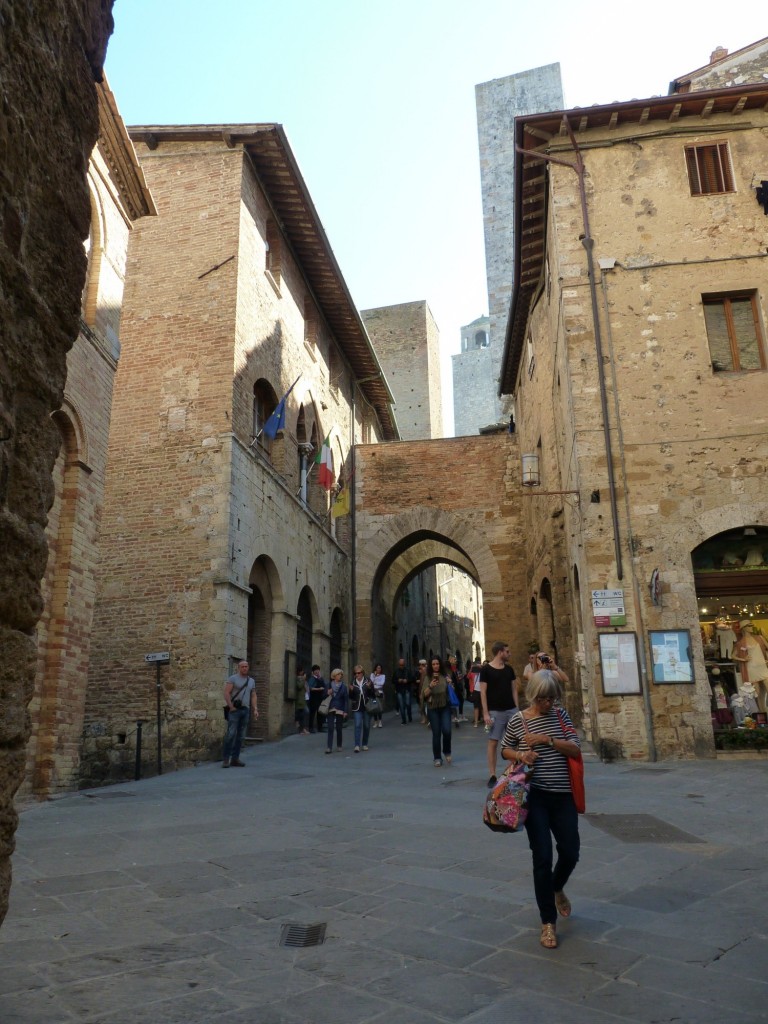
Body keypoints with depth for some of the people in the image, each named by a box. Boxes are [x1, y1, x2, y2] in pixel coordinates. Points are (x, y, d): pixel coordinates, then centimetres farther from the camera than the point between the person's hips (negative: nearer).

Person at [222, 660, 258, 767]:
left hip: (246, 710, 6)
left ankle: (235, 759, 11)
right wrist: (231, 707, -14)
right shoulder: (233, 678, -2)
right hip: (234, 710, -6)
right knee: (231, 734, -11)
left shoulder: (252, 681, 16)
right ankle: (226, 759, -8)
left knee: (240, 736, 6)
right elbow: (226, 693, -9)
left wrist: (255, 709, 6)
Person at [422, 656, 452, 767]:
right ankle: (437, 758, 13)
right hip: (432, 708, 0)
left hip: (445, 707, 0)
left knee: (446, 731, -10)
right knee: (436, 733, 2)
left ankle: (447, 752, 16)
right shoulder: (428, 678, 1)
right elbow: (424, 694, -3)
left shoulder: (445, 676, 4)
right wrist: (430, 686, -20)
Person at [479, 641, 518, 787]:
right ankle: (492, 775, 4)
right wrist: (485, 713, -12)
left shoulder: (509, 669, 10)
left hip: (511, 710, 5)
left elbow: (514, 689, 14)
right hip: (495, 711, -5)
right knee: (493, 742, -2)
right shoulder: (486, 669, -5)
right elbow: (483, 692, -7)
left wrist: (517, 708, 6)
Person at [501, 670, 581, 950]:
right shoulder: (518, 720, -4)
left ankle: (557, 889, 45)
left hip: (563, 795, 3)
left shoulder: (560, 715, 2)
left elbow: (575, 749, -6)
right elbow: (504, 750, 10)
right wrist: (519, 755, -11)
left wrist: (548, 740, -18)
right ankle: (548, 922, 14)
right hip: (535, 795, -3)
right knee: (542, 857, -3)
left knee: (570, 853, 10)